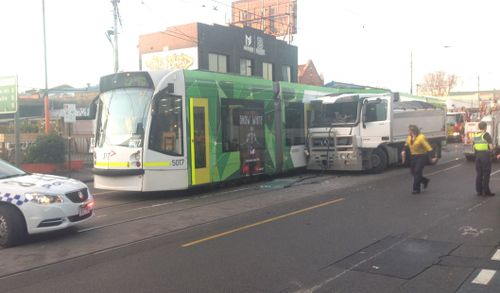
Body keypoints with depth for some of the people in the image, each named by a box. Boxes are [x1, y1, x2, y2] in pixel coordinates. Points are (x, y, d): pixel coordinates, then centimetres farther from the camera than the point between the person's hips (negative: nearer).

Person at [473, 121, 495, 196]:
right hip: (485, 155, -6)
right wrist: (490, 151, 2)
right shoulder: (486, 135, -11)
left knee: (478, 174, 9)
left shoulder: (476, 135, 10)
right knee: (486, 174, -1)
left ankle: (479, 190, 12)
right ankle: (486, 191, 1)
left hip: (478, 155, 6)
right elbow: (491, 146, -16)